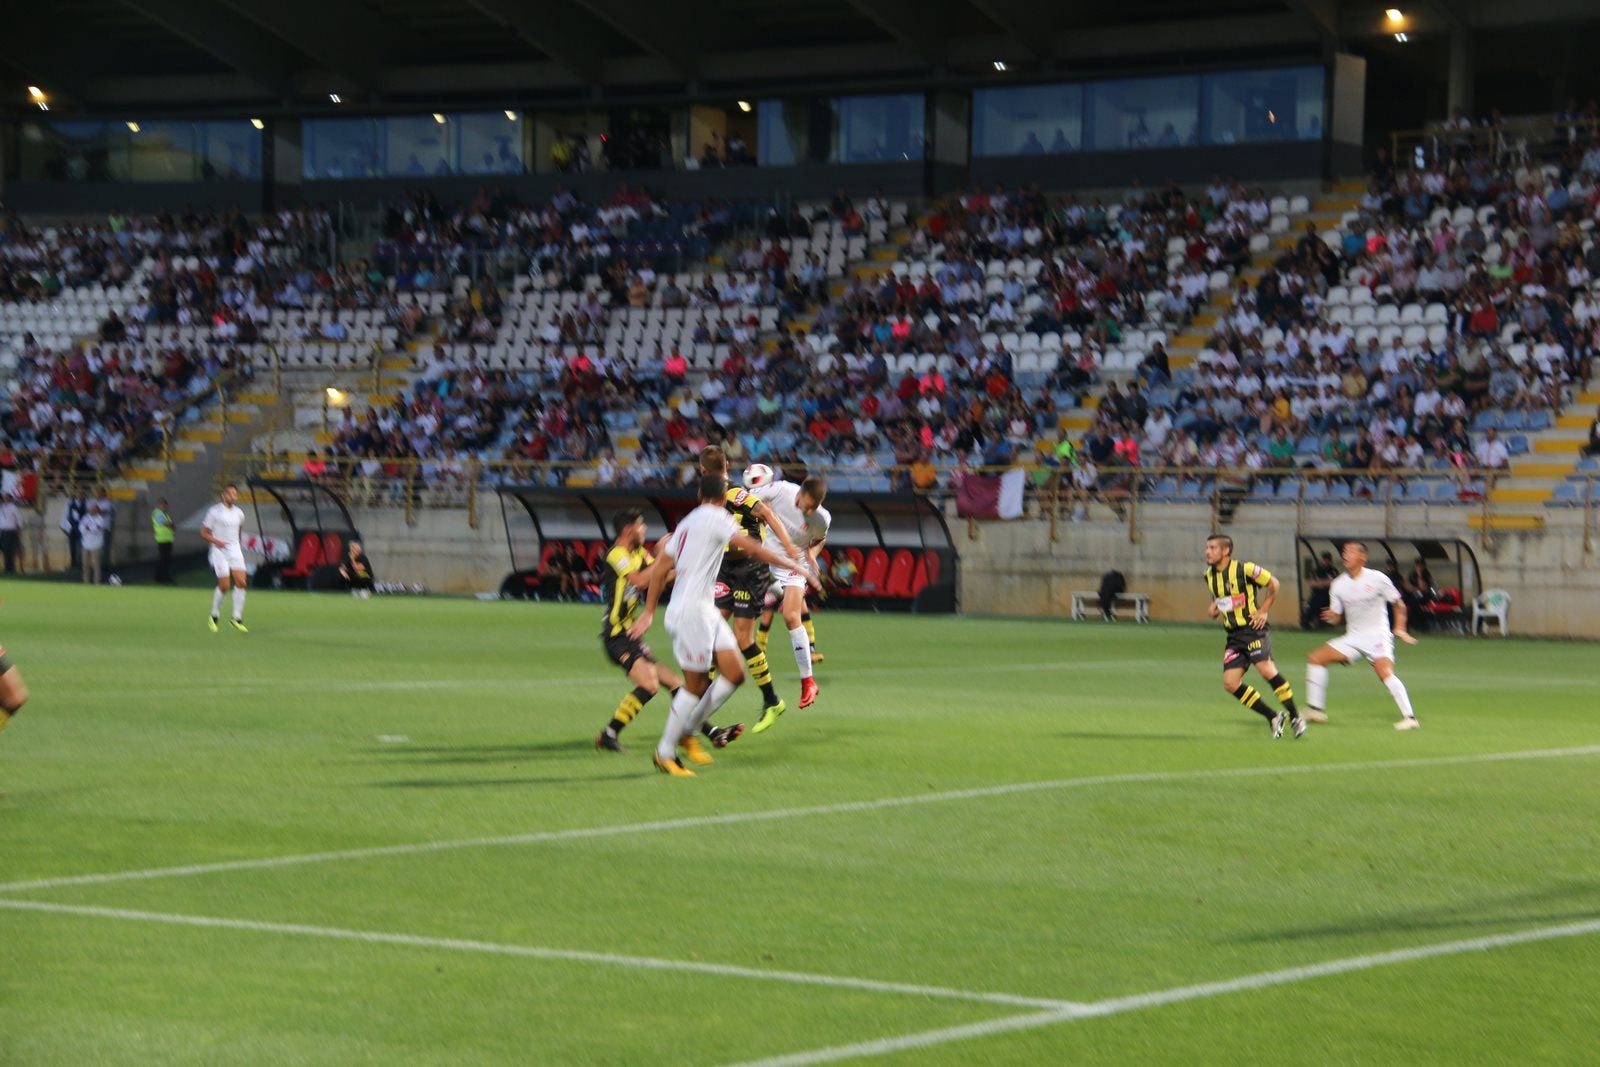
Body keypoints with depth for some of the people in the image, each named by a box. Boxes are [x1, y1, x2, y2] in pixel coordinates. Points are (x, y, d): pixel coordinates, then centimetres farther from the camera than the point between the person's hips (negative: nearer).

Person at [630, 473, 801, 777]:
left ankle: (688, 732, 14)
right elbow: (752, 549, -15)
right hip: (691, 612, -9)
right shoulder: (716, 517, -8)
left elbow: (660, 570, 20)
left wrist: (649, 612, 24)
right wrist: (792, 564, -7)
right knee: (695, 684, -4)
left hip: (705, 611, 9)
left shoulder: (686, 523, 18)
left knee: (734, 673, 4)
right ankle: (665, 753, 5)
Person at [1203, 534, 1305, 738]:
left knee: (1266, 669, -26)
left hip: (1254, 629, -7)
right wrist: (1214, 608, 7)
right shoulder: (1209, 576, 9)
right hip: (1234, 635, 7)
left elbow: (1273, 584, -1)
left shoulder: (1244, 570, -11)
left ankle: (1296, 717, -15)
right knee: (1230, 684, -5)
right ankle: (1273, 718, 8)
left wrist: (1263, 611, -4)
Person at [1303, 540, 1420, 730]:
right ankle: (1315, 710, 3)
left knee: (1385, 673, -28)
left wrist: (1400, 628, -12)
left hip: (1377, 636, -6)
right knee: (1315, 658, -3)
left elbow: (1399, 604, 0)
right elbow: (1336, 615, 9)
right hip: (1352, 638, 6)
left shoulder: (1377, 579, -8)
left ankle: (1409, 717, -25)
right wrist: (1331, 616, -15)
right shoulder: (1339, 584, 5)